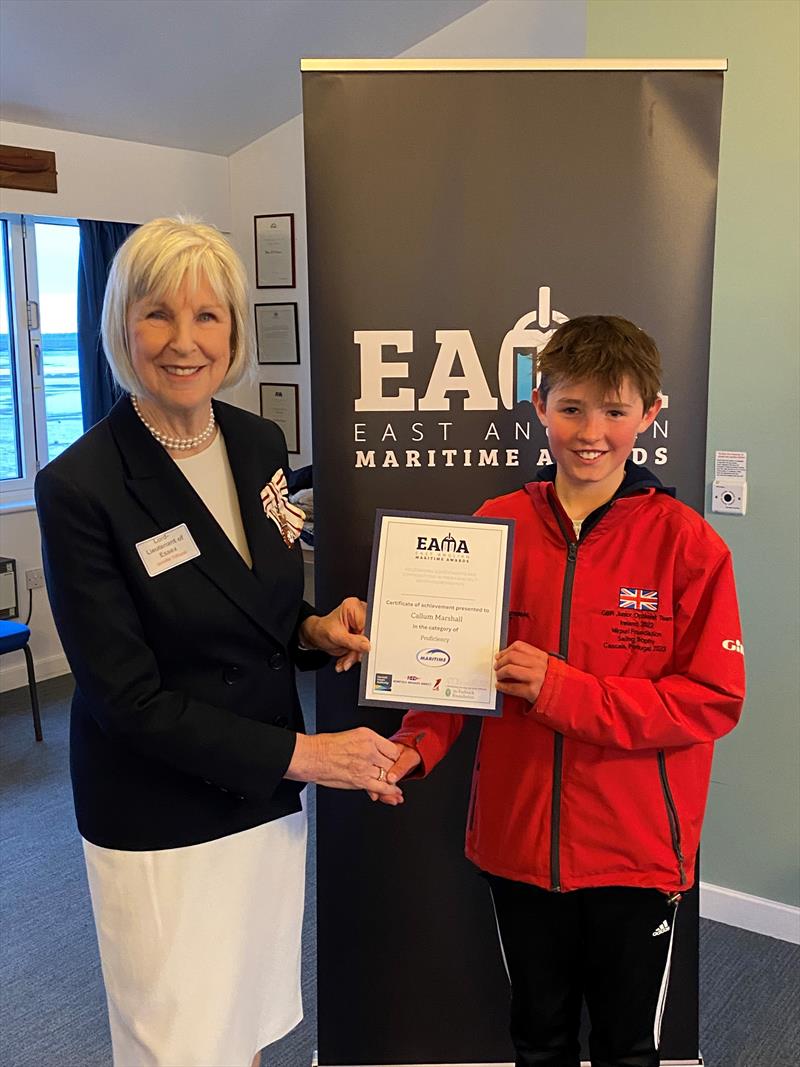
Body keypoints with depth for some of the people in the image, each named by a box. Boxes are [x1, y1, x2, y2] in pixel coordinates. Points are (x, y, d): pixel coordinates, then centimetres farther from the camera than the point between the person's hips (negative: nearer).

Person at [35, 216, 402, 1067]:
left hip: (268, 797, 5)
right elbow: (128, 697, -18)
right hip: (160, 821, -5)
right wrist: (302, 753, -19)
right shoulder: (80, 487, -18)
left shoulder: (260, 444, 0)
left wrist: (314, 630, -7)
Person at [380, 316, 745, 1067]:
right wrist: (418, 745, -16)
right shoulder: (496, 527, -5)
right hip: (517, 839, 3)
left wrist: (563, 691, -23)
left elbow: (713, 699, -14)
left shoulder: (686, 541, -13)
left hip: (636, 850, -2)